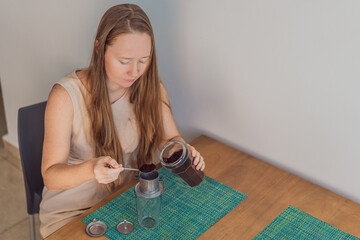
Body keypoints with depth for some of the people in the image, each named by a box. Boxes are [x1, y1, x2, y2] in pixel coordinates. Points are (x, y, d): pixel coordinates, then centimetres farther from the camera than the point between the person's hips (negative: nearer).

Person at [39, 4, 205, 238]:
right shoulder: (66, 95, -20)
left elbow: (170, 138, 4)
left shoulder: (151, 87, -8)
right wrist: (90, 169, -38)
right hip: (72, 213, -3)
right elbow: (50, 176, -18)